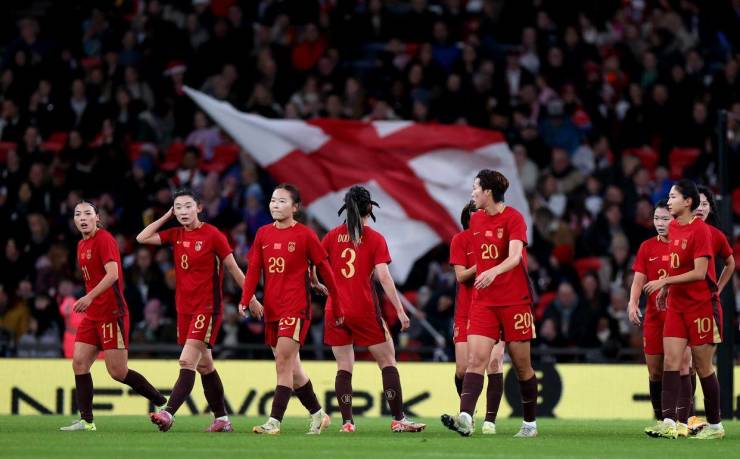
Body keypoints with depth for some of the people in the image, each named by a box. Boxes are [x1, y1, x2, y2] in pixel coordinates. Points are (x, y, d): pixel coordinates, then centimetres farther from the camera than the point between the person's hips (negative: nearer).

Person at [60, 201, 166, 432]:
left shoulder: (104, 239, -11)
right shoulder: (82, 245, 16)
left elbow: (112, 274, -22)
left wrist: (90, 297, -29)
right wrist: (88, 302, 17)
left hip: (111, 313, -9)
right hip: (92, 315, 9)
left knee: (118, 372, -7)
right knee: (79, 363, -2)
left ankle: (163, 404, 7)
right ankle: (86, 421, 0)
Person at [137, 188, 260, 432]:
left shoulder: (212, 235, -9)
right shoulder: (176, 235, 8)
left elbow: (233, 268, -4)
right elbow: (142, 238, 4)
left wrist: (251, 298, 1)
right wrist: (166, 216, 4)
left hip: (207, 308, -7)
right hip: (184, 308, 7)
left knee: (187, 362, -17)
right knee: (204, 365, 13)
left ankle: (168, 413, -26)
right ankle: (222, 419, 22)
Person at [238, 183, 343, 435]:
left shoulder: (305, 235, -5)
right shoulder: (263, 234, 9)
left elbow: (324, 270, 2)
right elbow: (253, 269, 6)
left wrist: (337, 306, 6)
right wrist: (245, 300, -10)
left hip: (296, 308, -6)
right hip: (271, 310, 6)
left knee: (283, 363, -15)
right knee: (292, 367, 12)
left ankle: (274, 421, -18)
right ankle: (318, 415, 27)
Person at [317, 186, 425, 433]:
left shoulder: (333, 236, 5)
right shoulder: (375, 239, -3)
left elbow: (312, 268, 5)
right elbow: (384, 277, -11)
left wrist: (321, 286, 25)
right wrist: (400, 311, -9)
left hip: (336, 310, 3)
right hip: (364, 310, -3)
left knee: (344, 368, 8)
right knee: (388, 362, 6)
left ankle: (347, 422, 1)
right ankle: (398, 419, 2)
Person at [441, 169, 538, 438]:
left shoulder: (513, 218, -9)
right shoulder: (476, 220, 10)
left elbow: (514, 256, -24)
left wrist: (494, 271, -41)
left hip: (514, 302, -5)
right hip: (483, 302, 5)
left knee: (522, 366, 5)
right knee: (475, 360, -13)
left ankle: (530, 424, 18)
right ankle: (465, 419, -28)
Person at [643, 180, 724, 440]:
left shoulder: (700, 230, -15)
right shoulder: (673, 228, 9)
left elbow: (699, 273, -20)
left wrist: (665, 282, -19)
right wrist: (666, 289, 16)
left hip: (700, 306, -7)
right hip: (676, 305, 7)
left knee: (703, 366, 1)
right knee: (671, 362, -6)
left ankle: (715, 425, 13)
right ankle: (669, 423, -12)